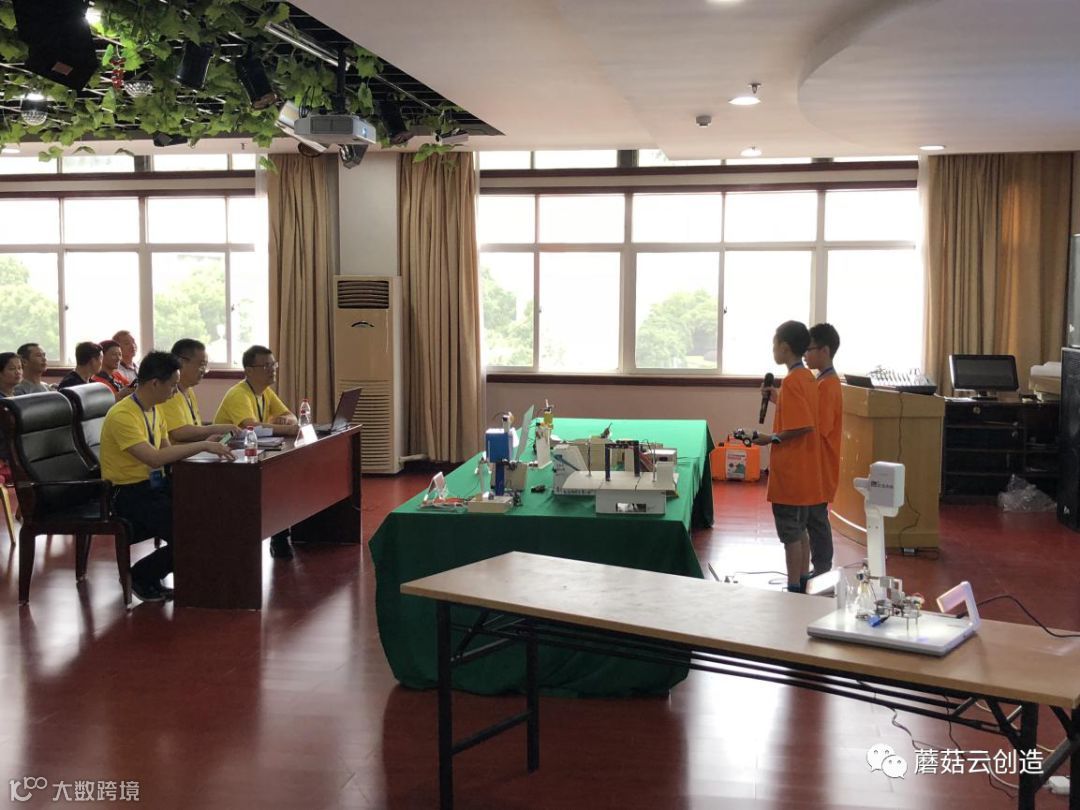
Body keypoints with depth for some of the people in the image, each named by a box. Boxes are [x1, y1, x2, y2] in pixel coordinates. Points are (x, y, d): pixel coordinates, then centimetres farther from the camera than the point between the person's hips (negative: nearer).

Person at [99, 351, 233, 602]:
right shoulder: (122, 415, -21)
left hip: (156, 485, 9)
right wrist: (202, 446, -29)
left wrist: (204, 446, -3)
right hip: (130, 494, -9)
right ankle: (140, 576, 3)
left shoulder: (155, 409, 9)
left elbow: (167, 449, 12)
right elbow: (154, 458, -31)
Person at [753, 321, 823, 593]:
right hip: (804, 471, 10)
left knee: (791, 533, -1)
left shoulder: (792, 381, -19)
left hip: (790, 473, -10)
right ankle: (803, 585, 25)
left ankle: (794, 590, 5)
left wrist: (772, 438, -15)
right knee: (800, 530, 17)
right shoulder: (807, 377, 10)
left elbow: (803, 426, -25)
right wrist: (779, 399, 15)